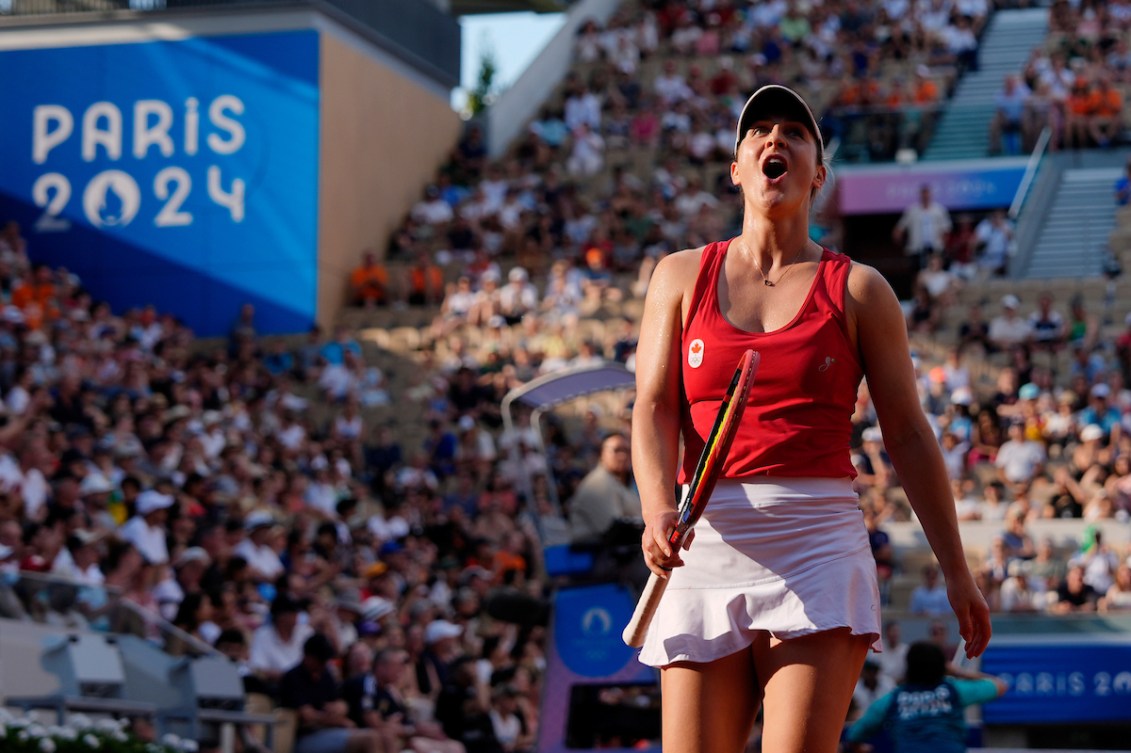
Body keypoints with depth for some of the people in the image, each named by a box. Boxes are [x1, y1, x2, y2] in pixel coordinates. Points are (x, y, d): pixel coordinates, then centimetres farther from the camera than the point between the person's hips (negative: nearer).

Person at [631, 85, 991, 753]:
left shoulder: (860, 291, 9)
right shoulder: (682, 277, 13)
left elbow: (908, 433, 10)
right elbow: (653, 409, 4)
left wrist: (957, 571, 10)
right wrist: (659, 511, -16)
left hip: (820, 542, -2)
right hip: (707, 545, 2)